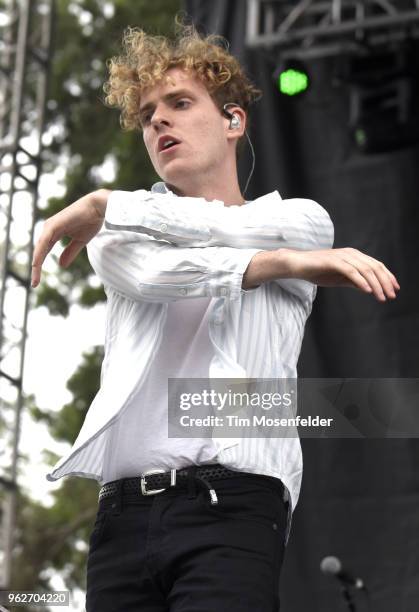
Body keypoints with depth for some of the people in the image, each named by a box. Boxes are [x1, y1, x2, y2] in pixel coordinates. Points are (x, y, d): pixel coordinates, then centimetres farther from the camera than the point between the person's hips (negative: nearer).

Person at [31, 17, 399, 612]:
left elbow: (237, 228, -5)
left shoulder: (303, 221, 18)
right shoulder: (118, 229, 21)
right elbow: (148, 272, -3)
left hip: (231, 505, -2)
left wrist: (102, 204, 1)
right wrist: (280, 264, -10)